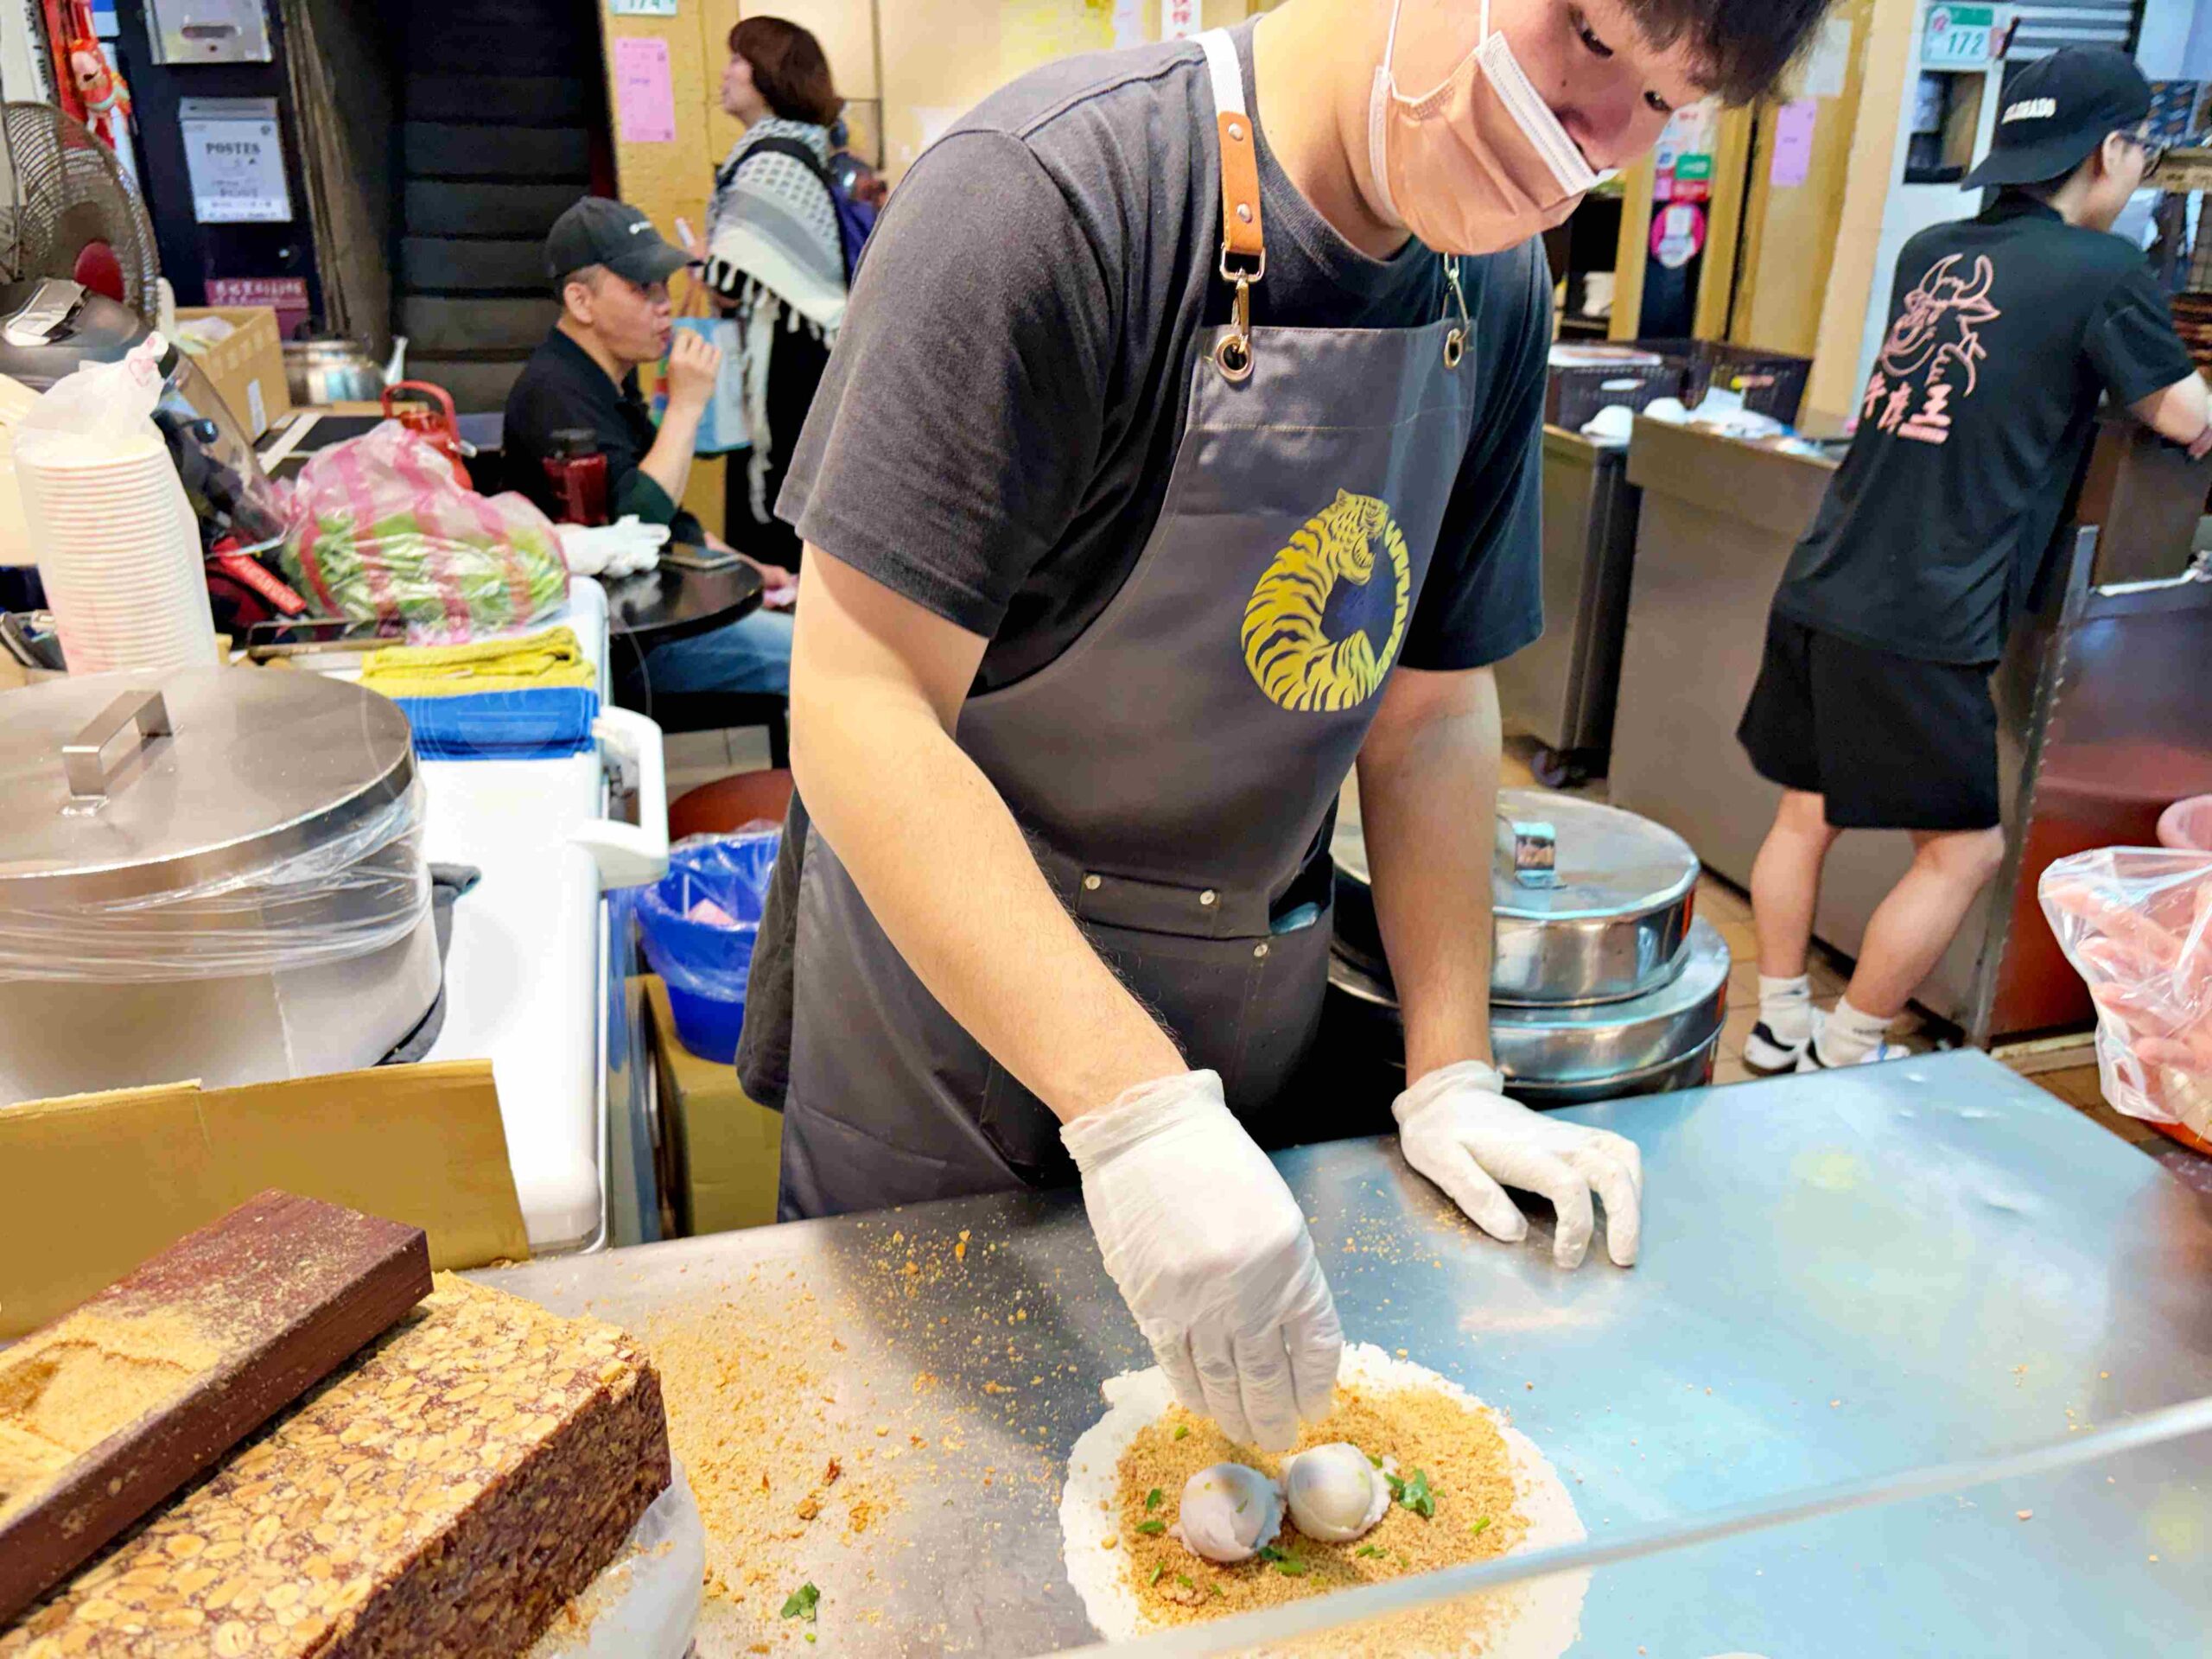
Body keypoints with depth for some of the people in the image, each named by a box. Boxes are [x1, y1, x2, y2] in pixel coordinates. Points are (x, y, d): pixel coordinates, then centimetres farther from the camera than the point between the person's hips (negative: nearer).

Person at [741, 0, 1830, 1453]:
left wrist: (1452, 1071, -2)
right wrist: (1131, 1107, -36)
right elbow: (860, 711, -28)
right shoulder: (1050, 193, -24)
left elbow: (1431, 699, 3)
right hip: (955, 1005, -4)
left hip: (1248, 1017, 5)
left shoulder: (1500, 290, -3)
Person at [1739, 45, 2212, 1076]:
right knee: (1964, 850, 8)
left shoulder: (1931, 251, 13)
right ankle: (1843, 1057, 15)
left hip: (1819, 591, 7)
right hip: (1921, 624, -7)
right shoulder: (2105, 274, -5)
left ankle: (1778, 1029, 28)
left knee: (1807, 812, 16)